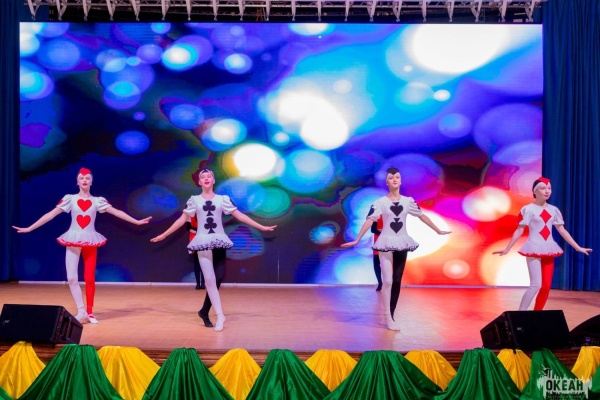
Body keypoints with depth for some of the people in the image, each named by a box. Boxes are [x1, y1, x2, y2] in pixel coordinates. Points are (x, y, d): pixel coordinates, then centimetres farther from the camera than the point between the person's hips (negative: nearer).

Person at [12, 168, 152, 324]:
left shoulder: (97, 201, 4)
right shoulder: (70, 199, 2)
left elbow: (117, 212, 1)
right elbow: (51, 214, -1)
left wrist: (136, 221, -4)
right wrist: (29, 228, -4)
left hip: (90, 241, 1)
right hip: (73, 240, 0)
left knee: (90, 278, 1)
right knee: (72, 277, -7)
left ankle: (89, 312, 11)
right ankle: (81, 311, 2)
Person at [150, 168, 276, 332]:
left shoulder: (223, 199, 5)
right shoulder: (194, 200, 5)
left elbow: (239, 215, 5)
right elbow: (182, 219, 8)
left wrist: (262, 227, 2)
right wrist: (163, 235, 6)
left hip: (219, 241, 1)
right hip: (203, 241, -1)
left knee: (217, 279, 0)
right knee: (210, 280, -6)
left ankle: (204, 311, 16)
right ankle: (220, 315, 0)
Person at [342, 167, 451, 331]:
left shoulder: (408, 201, 4)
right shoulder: (381, 202, -7)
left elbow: (422, 216, 13)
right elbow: (369, 220, -15)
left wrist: (438, 231, 19)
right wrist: (357, 240, -23)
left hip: (402, 243, 4)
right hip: (386, 243, -4)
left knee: (397, 281, 6)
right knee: (388, 281, -8)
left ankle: (391, 316, 16)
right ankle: (388, 317, 4)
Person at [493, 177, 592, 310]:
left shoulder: (553, 210, 8)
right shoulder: (528, 209, -7)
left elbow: (562, 231, 13)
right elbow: (519, 230, -7)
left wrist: (578, 247, 13)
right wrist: (507, 249, -11)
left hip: (549, 249, 6)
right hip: (534, 249, -6)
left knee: (546, 286, 5)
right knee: (536, 284, -13)